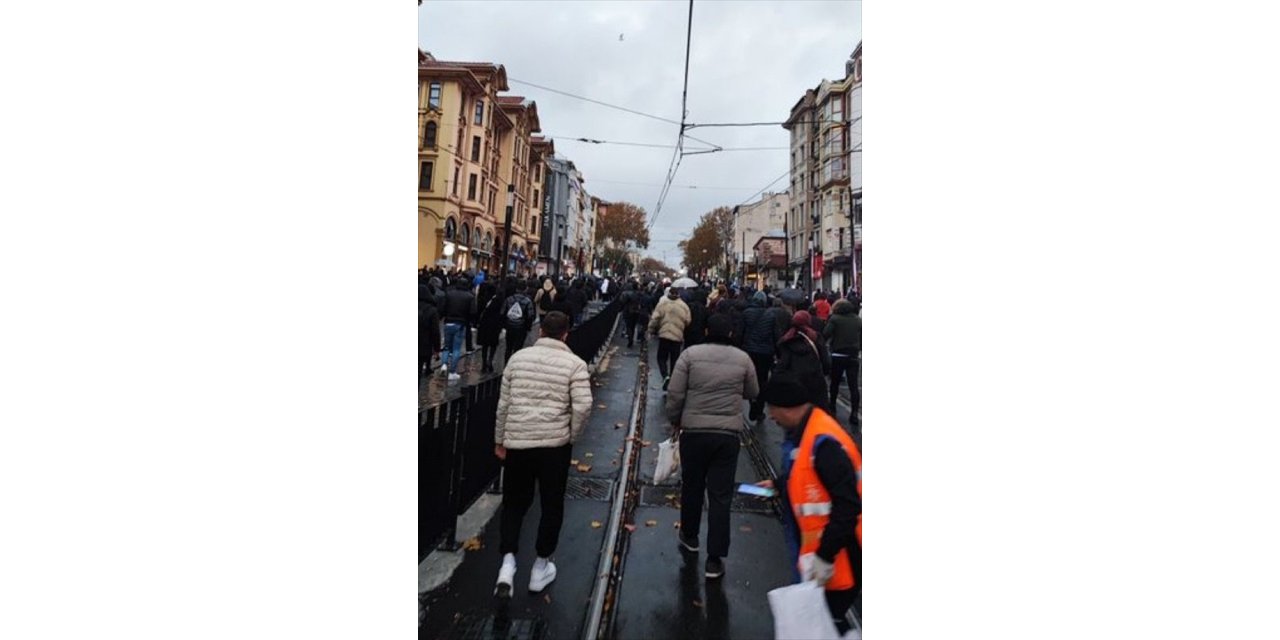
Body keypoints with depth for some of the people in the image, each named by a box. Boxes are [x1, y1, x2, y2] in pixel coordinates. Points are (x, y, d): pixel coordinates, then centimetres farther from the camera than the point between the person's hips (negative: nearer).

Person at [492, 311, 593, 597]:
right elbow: (583, 406, -14)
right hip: (555, 443, -2)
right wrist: (571, 436, 2)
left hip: (517, 441, 2)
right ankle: (540, 568, 25)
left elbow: (504, 403, 6)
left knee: (514, 503, 17)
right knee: (552, 505, 15)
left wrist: (500, 440, 15)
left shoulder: (518, 357, 4)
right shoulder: (575, 364, -5)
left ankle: (507, 563, 2)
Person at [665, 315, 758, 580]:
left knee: (691, 486, 19)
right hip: (728, 434, 1)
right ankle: (715, 558, 9)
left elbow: (675, 394, -6)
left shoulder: (690, 354, -4)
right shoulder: (743, 358, 2)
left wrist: (674, 421, 8)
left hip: (693, 430, 0)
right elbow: (752, 394, 14)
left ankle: (689, 537, 38)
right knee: (721, 496, 6)